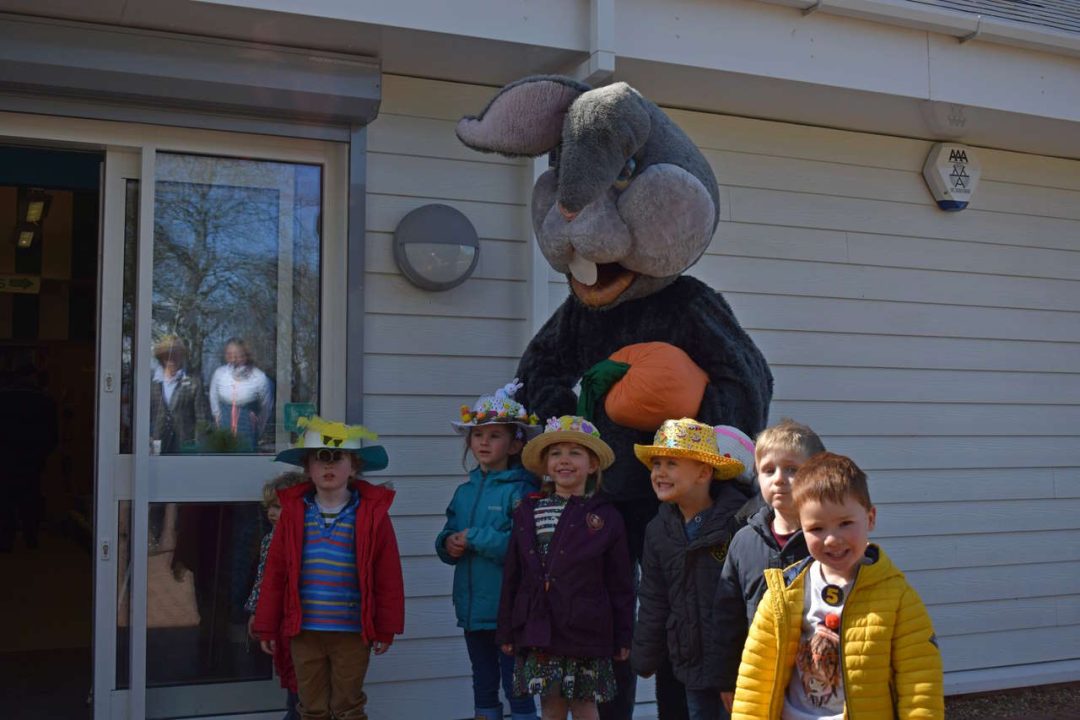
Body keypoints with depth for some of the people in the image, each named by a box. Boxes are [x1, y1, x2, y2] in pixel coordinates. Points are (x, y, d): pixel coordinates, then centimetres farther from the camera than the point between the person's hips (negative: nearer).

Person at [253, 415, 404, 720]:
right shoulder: (294, 512, 1)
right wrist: (267, 627, 4)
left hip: (352, 633, -2)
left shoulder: (372, 512, -5)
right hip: (304, 631, 2)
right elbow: (274, 573, 4)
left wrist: (385, 629, -3)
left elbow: (388, 577, -3)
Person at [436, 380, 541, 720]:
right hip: (473, 608, 7)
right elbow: (447, 541, 14)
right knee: (483, 686, 19)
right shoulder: (464, 492, 10)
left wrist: (474, 538, -19)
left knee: (517, 688, 1)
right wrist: (449, 543, -9)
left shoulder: (519, 491, -12)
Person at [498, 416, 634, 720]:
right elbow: (512, 577, 9)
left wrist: (623, 637, 1)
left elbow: (621, 585, 2)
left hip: (585, 631, -2)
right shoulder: (528, 512, 6)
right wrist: (506, 631, 8)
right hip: (538, 629, 2)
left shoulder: (605, 516, 0)